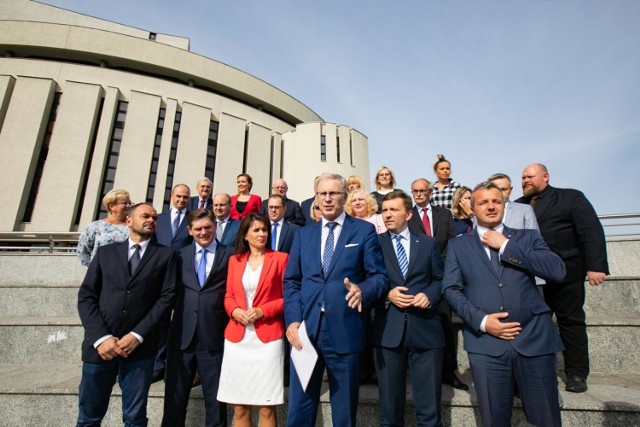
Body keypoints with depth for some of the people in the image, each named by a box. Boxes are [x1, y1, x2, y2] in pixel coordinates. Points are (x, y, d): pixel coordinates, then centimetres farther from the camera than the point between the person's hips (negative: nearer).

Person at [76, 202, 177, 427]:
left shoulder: (165, 255, 5)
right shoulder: (106, 252, 11)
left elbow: (167, 297, -3)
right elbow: (86, 296, 4)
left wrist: (137, 335, -12)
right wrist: (101, 337, -9)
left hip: (140, 347, -1)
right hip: (100, 345, 2)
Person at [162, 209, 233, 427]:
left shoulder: (230, 255, -1)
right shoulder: (180, 255, 9)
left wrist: (231, 326, -10)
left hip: (214, 335, -2)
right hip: (182, 334, 3)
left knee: (215, 396, 12)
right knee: (175, 394, 16)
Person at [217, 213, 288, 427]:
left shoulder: (280, 258, 0)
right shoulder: (235, 260, 11)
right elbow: (228, 296, 12)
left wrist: (263, 311, -14)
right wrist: (235, 311, -8)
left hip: (268, 337, -3)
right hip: (237, 337, 3)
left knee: (267, 407, 2)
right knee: (239, 407, 10)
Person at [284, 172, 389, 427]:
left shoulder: (364, 231, 2)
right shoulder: (303, 234, 12)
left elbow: (379, 276, -1)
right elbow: (291, 281, 8)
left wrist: (362, 290, -23)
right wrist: (292, 320, -5)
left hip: (344, 331, -2)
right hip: (305, 329, 3)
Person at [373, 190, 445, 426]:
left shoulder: (428, 243, 8)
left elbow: (440, 279, 10)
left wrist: (429, 295, -8)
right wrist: (387, 294, -14)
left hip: (425, 329, 1)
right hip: (388, 330, 0)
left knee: (429, 406, 11)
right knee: (390, 406, 14)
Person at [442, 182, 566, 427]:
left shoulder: (527, 237, 10)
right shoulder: (458, 245, 9)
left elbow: (557, 270, -6)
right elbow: (451, 289, 2)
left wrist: (505, 246, -8)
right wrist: (480, 320, -11)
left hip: (534, 339, 1)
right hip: (485, 343, 0)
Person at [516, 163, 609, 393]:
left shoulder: (571, 197, 3)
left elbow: (592, 231, -5)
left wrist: (596, 266, -15)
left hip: (565, 274, -2)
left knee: (571, 322, 8)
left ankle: (576, 374, 21)